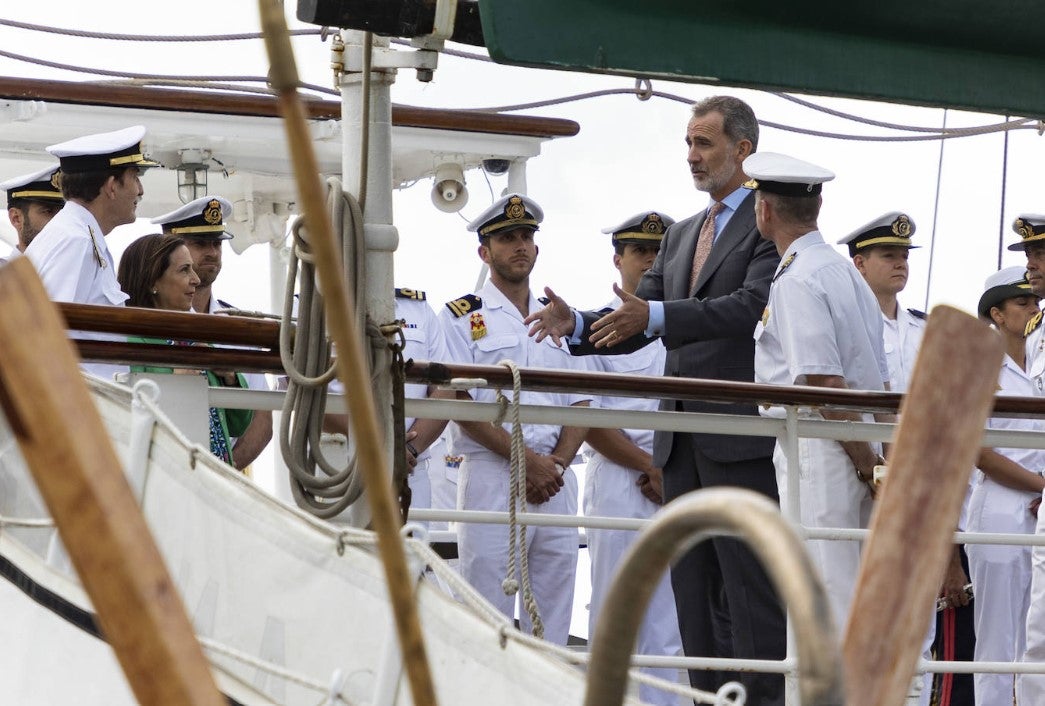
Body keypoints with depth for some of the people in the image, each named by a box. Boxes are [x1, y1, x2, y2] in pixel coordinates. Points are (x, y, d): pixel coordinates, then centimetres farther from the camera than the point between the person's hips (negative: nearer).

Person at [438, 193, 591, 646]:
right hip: (492, 475, -5)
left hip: (556, 481, 5)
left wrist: (557, 463, -4)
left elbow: (580, 405, 14)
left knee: (552, 622, 4)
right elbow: (461, 405, -6)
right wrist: (526, 460, -13)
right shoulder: (462, 317, 3)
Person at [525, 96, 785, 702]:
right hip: (682, 441, 8)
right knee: (694, 587, 9)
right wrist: (577, 324, -4)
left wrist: (657, 317, -27)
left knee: (751, 586, -8)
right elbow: (638, 321, 15)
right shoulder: (681, 235, 21)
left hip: (741, 433, -8)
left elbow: (753, 305, -19)